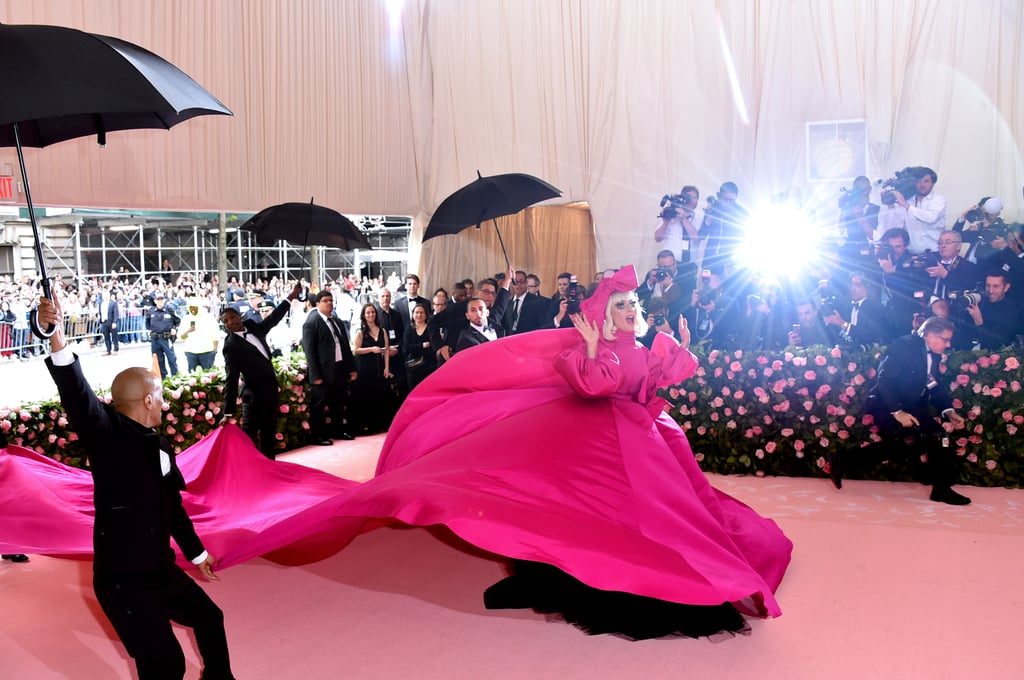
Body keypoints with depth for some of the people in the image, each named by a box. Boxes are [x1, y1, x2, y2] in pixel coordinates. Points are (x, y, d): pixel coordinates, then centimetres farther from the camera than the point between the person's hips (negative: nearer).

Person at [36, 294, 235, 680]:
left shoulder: (160, 446, 6)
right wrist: (58, 342, -53)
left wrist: (195, 552, 28)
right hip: (121, 576, -8)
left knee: (209, 618, 24)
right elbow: (79, 398, -35)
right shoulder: (108, 433, -15)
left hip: (160, 568, 8)